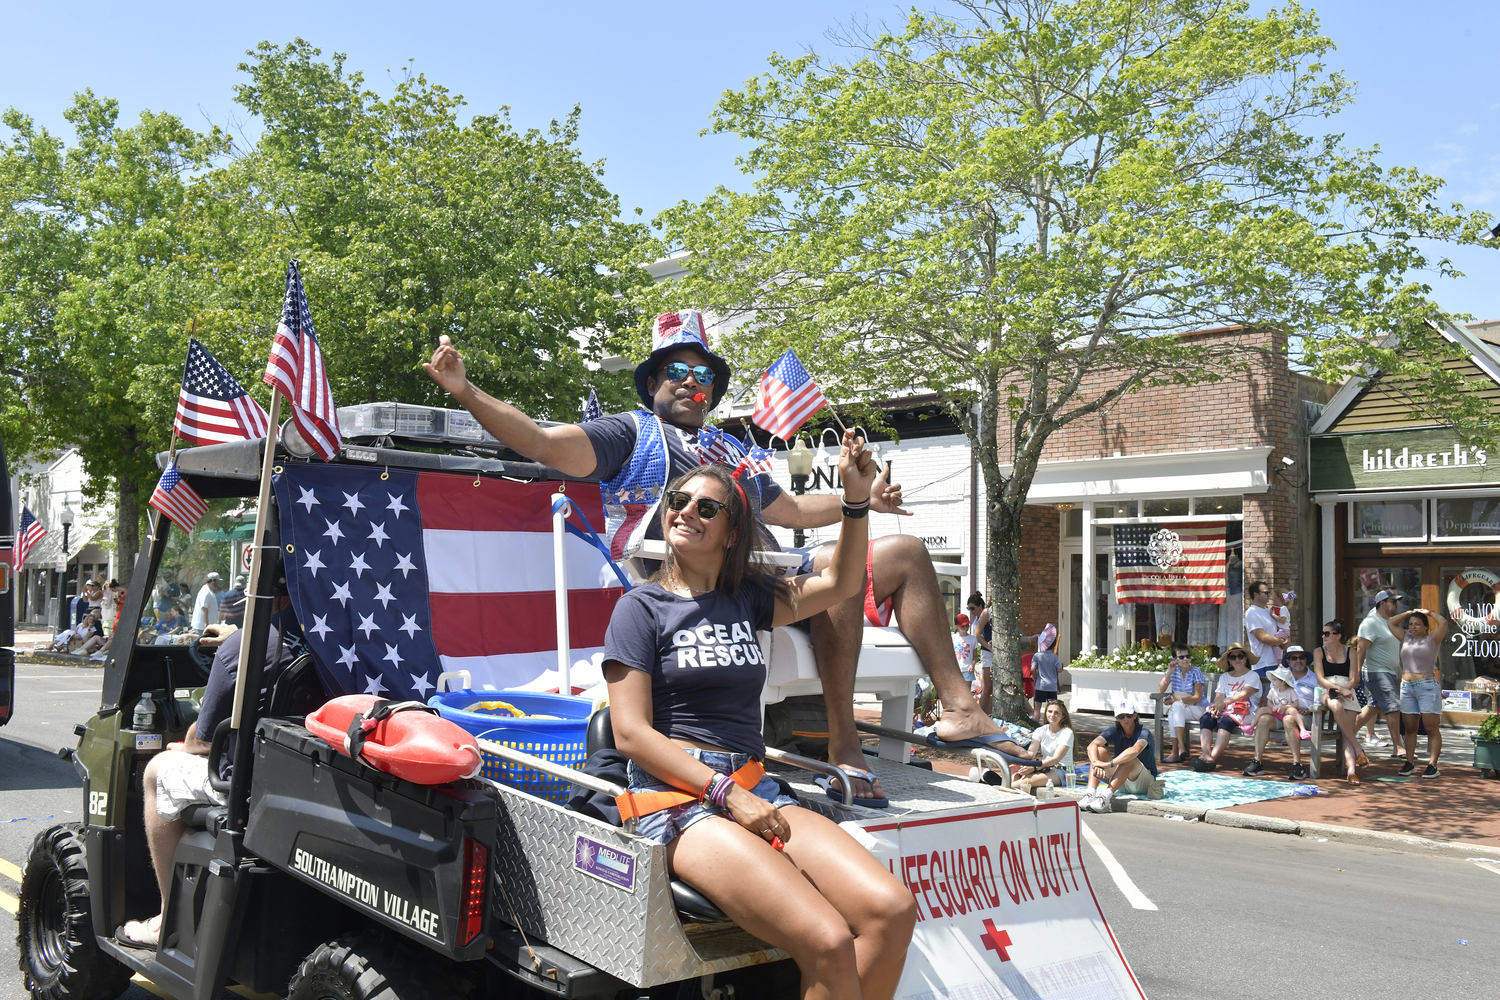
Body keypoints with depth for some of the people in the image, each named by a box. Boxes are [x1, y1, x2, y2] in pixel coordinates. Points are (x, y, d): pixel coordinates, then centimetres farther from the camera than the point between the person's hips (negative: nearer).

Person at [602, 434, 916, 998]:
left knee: (891, 909, -16)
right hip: (676, 795, -6)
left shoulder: (746, 598, 17)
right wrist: (725, 793, -13)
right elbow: (631, 734, -6)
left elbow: (841, 585, 25)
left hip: (752, 787, 6)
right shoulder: (642, 607, 2)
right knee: (827, 942, -26)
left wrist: (857, 497, 13)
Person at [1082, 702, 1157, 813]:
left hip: (1145, 781, -5)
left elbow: (1135, 750, -40)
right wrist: (1096, 762, -42)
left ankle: (1106, 797, -49)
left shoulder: (1143, 732, -16)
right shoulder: (1115, 731, -2)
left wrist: (1109, 764, -48)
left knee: (1129, 758, -34)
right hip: (1122, 785, 5)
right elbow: (1092, 745, -20)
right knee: (1100, 750, -17)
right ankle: (1090, 795, -36)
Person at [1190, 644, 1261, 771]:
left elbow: (1244, 694, -8)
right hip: (1225, 711, 5)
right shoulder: (1224, 677, 25)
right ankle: (1205, 753, -44)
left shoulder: (1253, 676, 9)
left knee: (1226, 720, -37)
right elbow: (1219, 696, 10)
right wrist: (1216, 706, -14)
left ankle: (1213, 757, -48)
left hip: (1245, 712, -5)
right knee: (1205, 718, -27)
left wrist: (1225, 702, -21)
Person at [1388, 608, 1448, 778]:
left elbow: (1443, 623, -14)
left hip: (1428, 687, -6)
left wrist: (1429, 613, 1)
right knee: (1409, 727, 7)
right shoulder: (1406, 639, 16)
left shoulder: (1432, 639, 1)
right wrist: (1408, 613, 18)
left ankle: (1432, 765, -7)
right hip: (1407, 687, 6)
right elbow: (1391, 623, 25)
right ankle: (1409, 762, 12)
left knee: (1431, 728, -7)